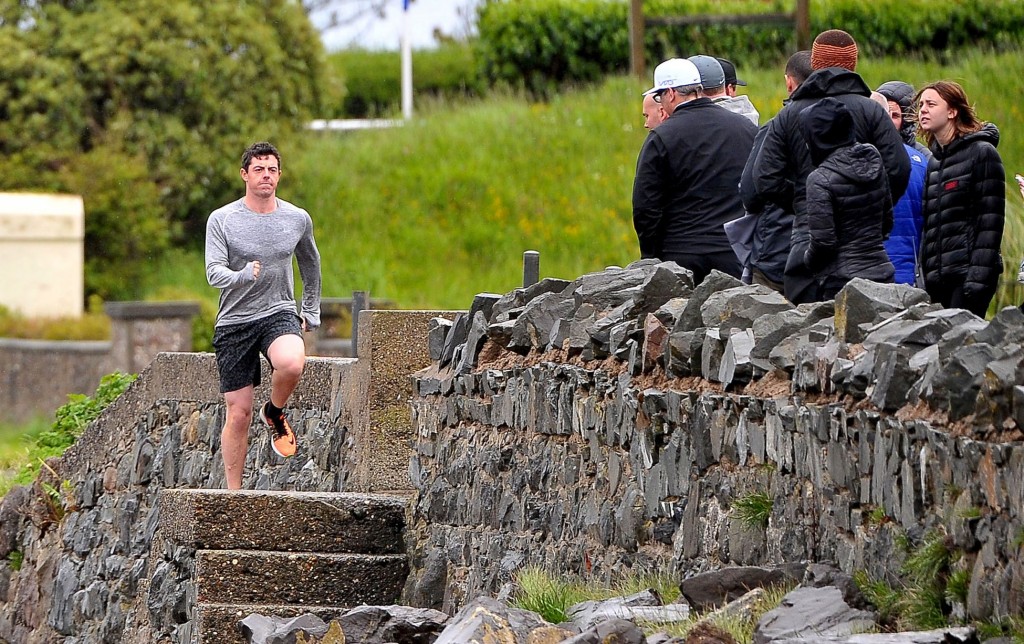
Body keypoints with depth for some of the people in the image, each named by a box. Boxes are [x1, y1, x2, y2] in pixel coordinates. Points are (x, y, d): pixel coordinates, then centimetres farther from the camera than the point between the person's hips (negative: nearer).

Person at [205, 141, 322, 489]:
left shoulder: (298, 219, 4)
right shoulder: (221, 220, -4)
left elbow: (310, 263, 23)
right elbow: (214, 273, -13)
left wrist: (311, 311, 24)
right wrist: (243, 275, -33)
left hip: (279, 313, 1)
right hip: (234, 321, -1)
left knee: (291, 364, -33)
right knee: (238, 413, -2)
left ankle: (275, 413, 0)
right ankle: (233, 493, 9)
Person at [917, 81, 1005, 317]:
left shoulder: (982, 153, -3)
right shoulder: (934, 161, 20)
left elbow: (990, 221, -10)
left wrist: (979, 277, -17)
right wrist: (925, 276, 14)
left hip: (967, 272, -7)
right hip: (938, 277, 7)